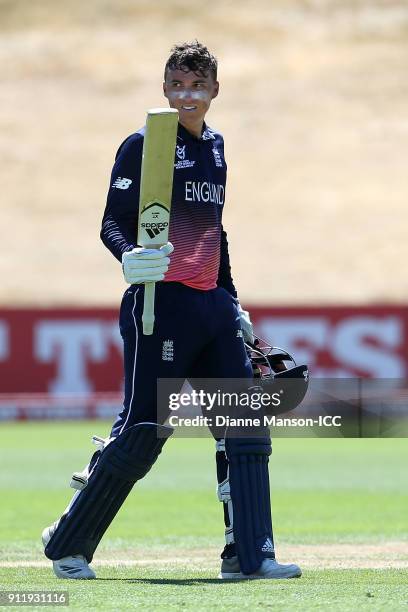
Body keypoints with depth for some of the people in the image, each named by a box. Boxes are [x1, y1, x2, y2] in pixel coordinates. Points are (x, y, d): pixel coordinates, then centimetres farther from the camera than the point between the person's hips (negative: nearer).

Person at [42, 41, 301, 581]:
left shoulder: (215, 147, 17)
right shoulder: (144, 145, -4)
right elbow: (113, 222, -10)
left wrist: (232, 301, 22)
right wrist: (131, 258, -31)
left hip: (212, 308, 7)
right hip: (160, 304, -7)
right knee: (142, 431, -6)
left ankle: (250, 555, 2)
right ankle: (68, 545, 8)